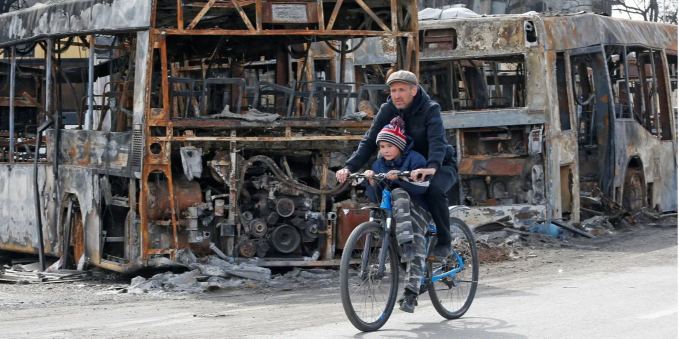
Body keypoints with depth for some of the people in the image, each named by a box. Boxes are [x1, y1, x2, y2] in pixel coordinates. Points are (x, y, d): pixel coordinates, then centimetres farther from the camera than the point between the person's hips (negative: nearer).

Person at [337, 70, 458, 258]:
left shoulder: (430, 109, -22)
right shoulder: (387, 110, -10)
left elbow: (437, 140, -37)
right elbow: (369, 141, -16)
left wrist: (431, 167, -58)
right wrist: (350, 167, -33)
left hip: (440, 165, -5)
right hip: (407, 166, 5)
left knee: (434, 191, -36)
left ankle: (444, 242, -16)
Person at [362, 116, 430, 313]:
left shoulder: (414, 159, -7)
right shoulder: (379, 164, 7)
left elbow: (421, 187, -21)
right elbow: (374, 199, 4)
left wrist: (399, 177, -33)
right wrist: (372, 182, -16)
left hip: (417, 208, -3)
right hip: (392, 211, 3)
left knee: (417, 244, -23)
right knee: (399, 194, -31)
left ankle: (411, 294, -26)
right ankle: (405, 244, -43)